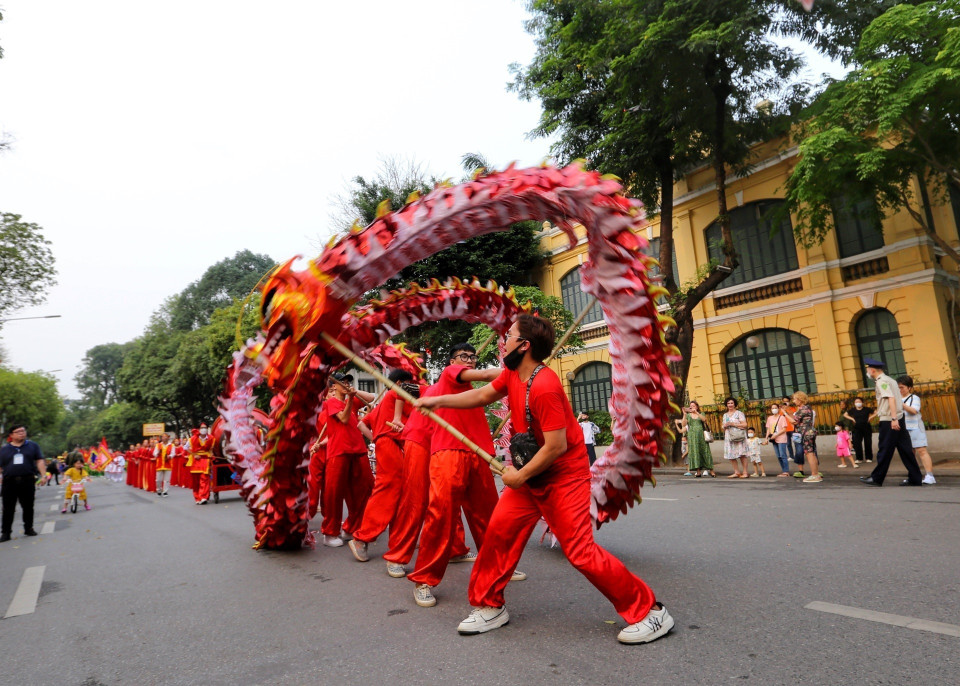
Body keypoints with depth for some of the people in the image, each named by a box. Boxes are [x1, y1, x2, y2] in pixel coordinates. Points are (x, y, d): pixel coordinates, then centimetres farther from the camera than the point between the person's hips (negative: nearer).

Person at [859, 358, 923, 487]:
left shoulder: (881, 381, -11)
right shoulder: (889, 380, 18)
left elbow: (891, 398, -22)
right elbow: (894, 399, 22)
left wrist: (893, 418, -27)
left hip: (889, 420, -9)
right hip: (898, 419, 9)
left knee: (884, 451, -2)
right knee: (905, 449, 10)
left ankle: (876, 478, 6)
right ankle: (915, 479, 12)